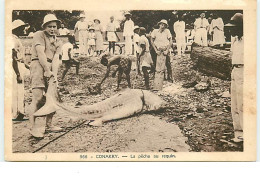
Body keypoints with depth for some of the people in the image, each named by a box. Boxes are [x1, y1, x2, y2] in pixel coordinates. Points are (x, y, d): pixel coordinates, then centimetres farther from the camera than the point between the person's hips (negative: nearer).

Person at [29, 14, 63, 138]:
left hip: (51, 68, 7)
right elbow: (41, 54, -11)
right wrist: (48, 71, -18)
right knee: (38, 97, -14)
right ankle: (34, 127, -12)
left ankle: (49, 125, 17)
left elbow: (56, 58, 2)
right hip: (38, 65, -6)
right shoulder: (39, 35, 1)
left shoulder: (58, 42, 17)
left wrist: (54, 74, -13)